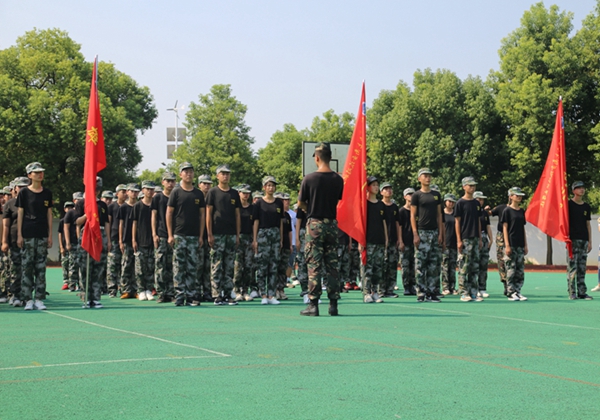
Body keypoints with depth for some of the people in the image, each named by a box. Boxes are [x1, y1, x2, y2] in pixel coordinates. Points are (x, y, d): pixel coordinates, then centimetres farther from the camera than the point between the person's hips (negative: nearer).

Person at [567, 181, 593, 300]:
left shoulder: (586, 207, 15)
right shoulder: (569, 204, -1)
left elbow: (588, 224, 17)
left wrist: (590, 241, 11)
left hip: (584, 240, 5)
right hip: (573, 239, -5)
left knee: (582, 268, 6)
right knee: (572, 267, -7)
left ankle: (582, 292, 9)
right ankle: (572, 293, -5)